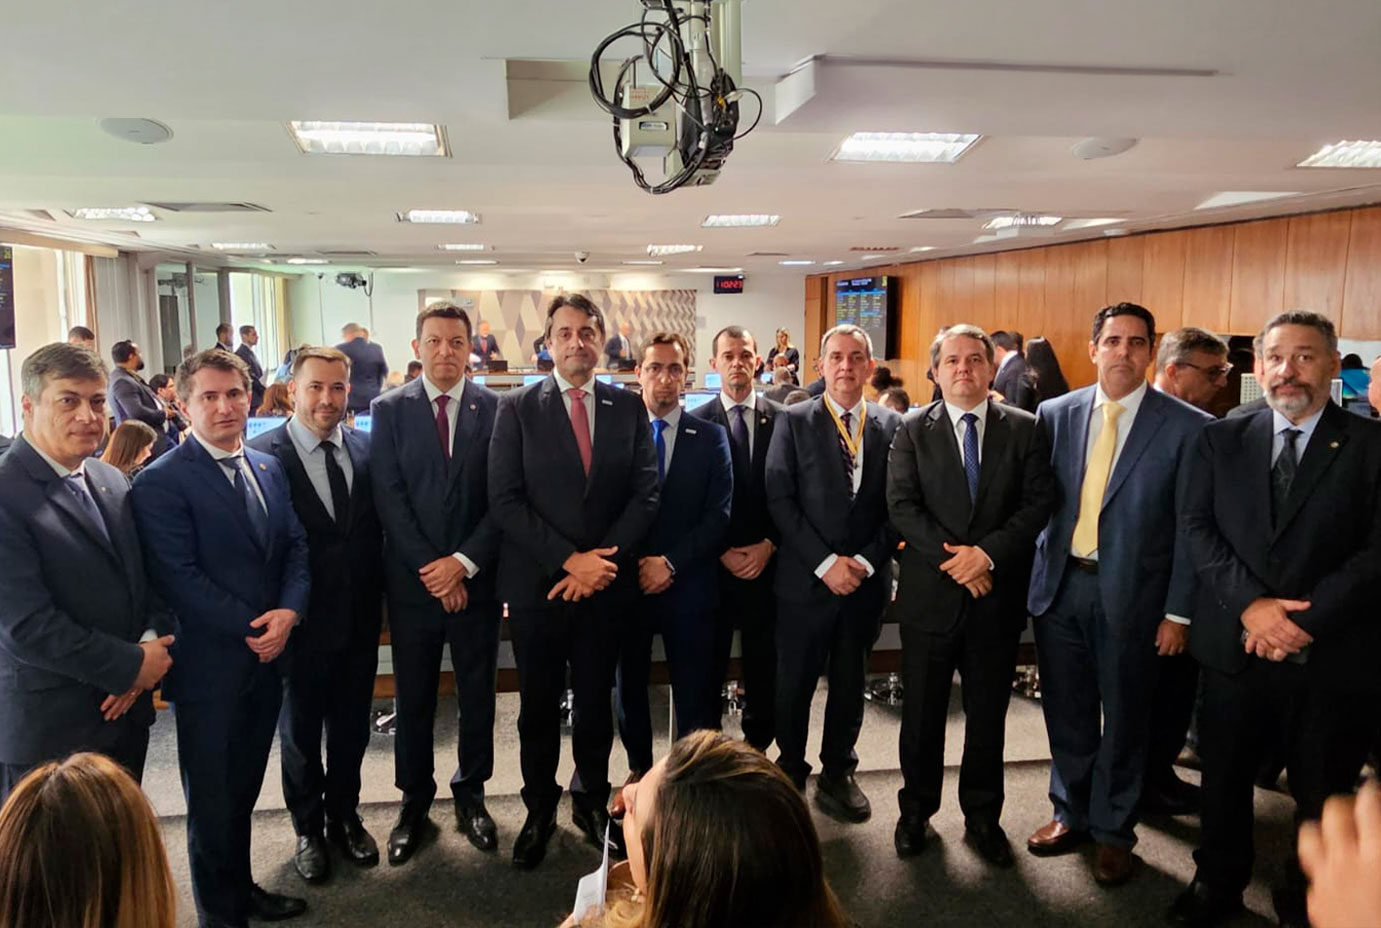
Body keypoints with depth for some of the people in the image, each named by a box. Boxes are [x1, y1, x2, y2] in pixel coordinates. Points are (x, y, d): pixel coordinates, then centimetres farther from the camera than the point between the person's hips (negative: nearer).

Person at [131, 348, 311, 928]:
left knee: (244, 789, 20)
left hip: (265, 659, 6)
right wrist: (254, 628, -16)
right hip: (209, 665, -5)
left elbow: (295, 547, 7)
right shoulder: (161, 482, -12)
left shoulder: (268, 468, 9)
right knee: (212, 799, 11)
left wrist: (289, 610, -10)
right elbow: (178, 578, -17)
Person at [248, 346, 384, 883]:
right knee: (300, 733, 17)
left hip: (360, 617, 3)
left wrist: (380, 594, -5)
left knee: (351, 727, 18)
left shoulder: (366, 448, -1)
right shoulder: (263, 454, -13)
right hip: (301, 620, -3)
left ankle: (344, 816, 40)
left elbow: (380, 526, 2)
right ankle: (308, 829, 37)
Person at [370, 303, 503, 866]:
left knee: (478, 694, 11)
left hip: (476, 578, 0)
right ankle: (414, 803, 28)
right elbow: (390, 498, -6)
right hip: (413, 580, 0)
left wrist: (464, 562, -12)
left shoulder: (495, 409, -1)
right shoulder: (389, 410, 0)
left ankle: (471, 795, 30)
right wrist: (432, 569, -11)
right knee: (414, 698, 11)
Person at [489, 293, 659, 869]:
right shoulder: (517, 408, -2)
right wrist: (569, 559, -15)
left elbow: (645, 494, 0)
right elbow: (505, 499, -9)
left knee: (595, 702, 13)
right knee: (539, 707, 11)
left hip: (604, 583, 2)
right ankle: (539, 810, 30)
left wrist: (602, 562, -11)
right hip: (536, 583, -1)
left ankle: (591, 800, 34)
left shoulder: (629, 409, 4)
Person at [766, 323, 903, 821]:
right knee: (795, 683, 9)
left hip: (866, 579, 2)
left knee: (850, 682, 15)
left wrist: (865, 561, -9)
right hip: (806, 579, -2)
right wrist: (826, 563, -14)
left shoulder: (891, 425, 5)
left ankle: (838, 774, 34)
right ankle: (791, 774, 29)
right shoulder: (794, 421, -2)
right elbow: (780, 500, -8)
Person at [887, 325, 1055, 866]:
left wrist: (989, 552, -16)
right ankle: (916, 811, 29)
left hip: (998, 594, 1)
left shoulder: (1024, 429, 3)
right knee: (922, 712, 11)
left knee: (988, 714, 13)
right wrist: (953, 557, -17)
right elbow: (902, 506, -7)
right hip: (930, 594, 0)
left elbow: (1039, 502, -4)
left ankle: (982, 817, 30)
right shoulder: (913, 431, 2)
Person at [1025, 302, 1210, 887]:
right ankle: (1071, 815, 36)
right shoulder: (1055, 414, 2)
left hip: (1130, 593, -2)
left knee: (1124, 719, 12)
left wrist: (1179, 612, -7)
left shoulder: (1186, 427, -6)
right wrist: (1030, 571, -1)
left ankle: (1113, 831, 32)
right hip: (1059, 585, 3)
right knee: (1066, 712, 15)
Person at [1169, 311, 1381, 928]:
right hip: (1234, 646, 2)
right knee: (1224, 778, 16)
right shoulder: (1221, 439, 4)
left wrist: (1308, 619, -17)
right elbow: (1198, 528, -2)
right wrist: (1250, 603, -15)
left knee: (1323, 795, 15)